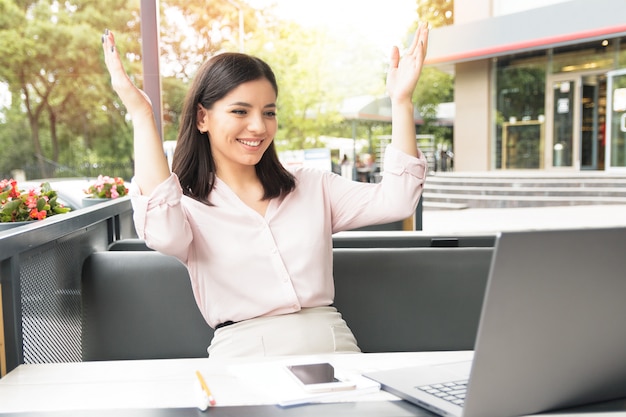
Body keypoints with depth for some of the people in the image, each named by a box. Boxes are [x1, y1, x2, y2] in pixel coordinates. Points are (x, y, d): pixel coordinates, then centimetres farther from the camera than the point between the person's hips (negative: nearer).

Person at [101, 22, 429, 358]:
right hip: (243, 355, -1)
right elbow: (163, 233, -19)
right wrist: (141, 114, -15)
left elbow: (395, 201, 4)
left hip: (333, 346, 2)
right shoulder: (188, 206, 6)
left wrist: (401, 101, 1)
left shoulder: (313, 188, 16)